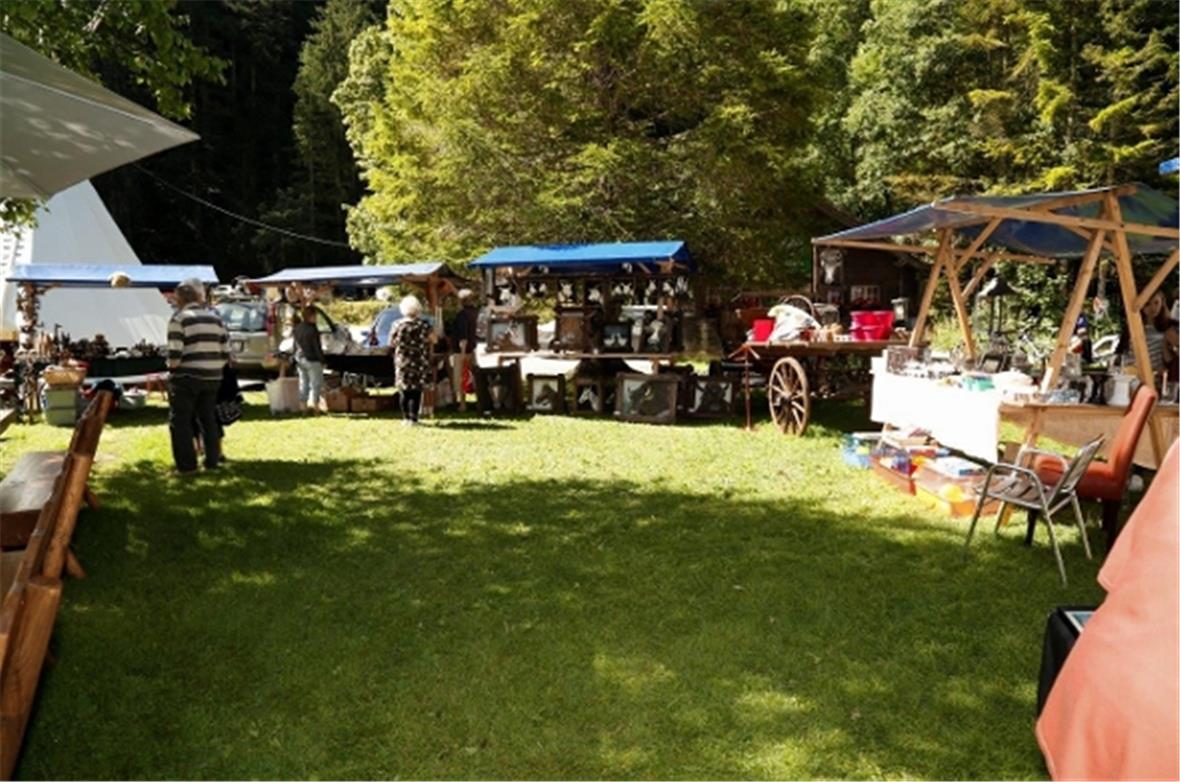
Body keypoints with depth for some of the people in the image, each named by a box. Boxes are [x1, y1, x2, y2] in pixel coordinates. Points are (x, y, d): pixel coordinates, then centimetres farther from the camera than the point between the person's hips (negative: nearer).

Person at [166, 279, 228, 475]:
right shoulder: (215, 317, 10)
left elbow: (174, 352, -15)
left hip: (186, 377, -6)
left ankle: (187, 465, 3)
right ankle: (212, 461, 20)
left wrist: (172, 368, 3)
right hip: (212, 377, 6)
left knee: (180, 421, 4)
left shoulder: (179, 318, -8)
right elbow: (226, 351, 7)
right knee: (209, 419, 16)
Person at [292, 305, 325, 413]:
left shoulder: (297, 328, 5)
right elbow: (317, 347, -15)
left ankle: (302, 405, 15)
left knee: (303, 383, 13)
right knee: (316, 383, 2)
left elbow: (295, 346, 12)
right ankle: (314, 403, -3)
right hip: (312, 360, -7)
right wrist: (322, 360, -8)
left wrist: (296, 360, 18)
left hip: (300, 359, 7)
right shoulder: (312, 330, -18)